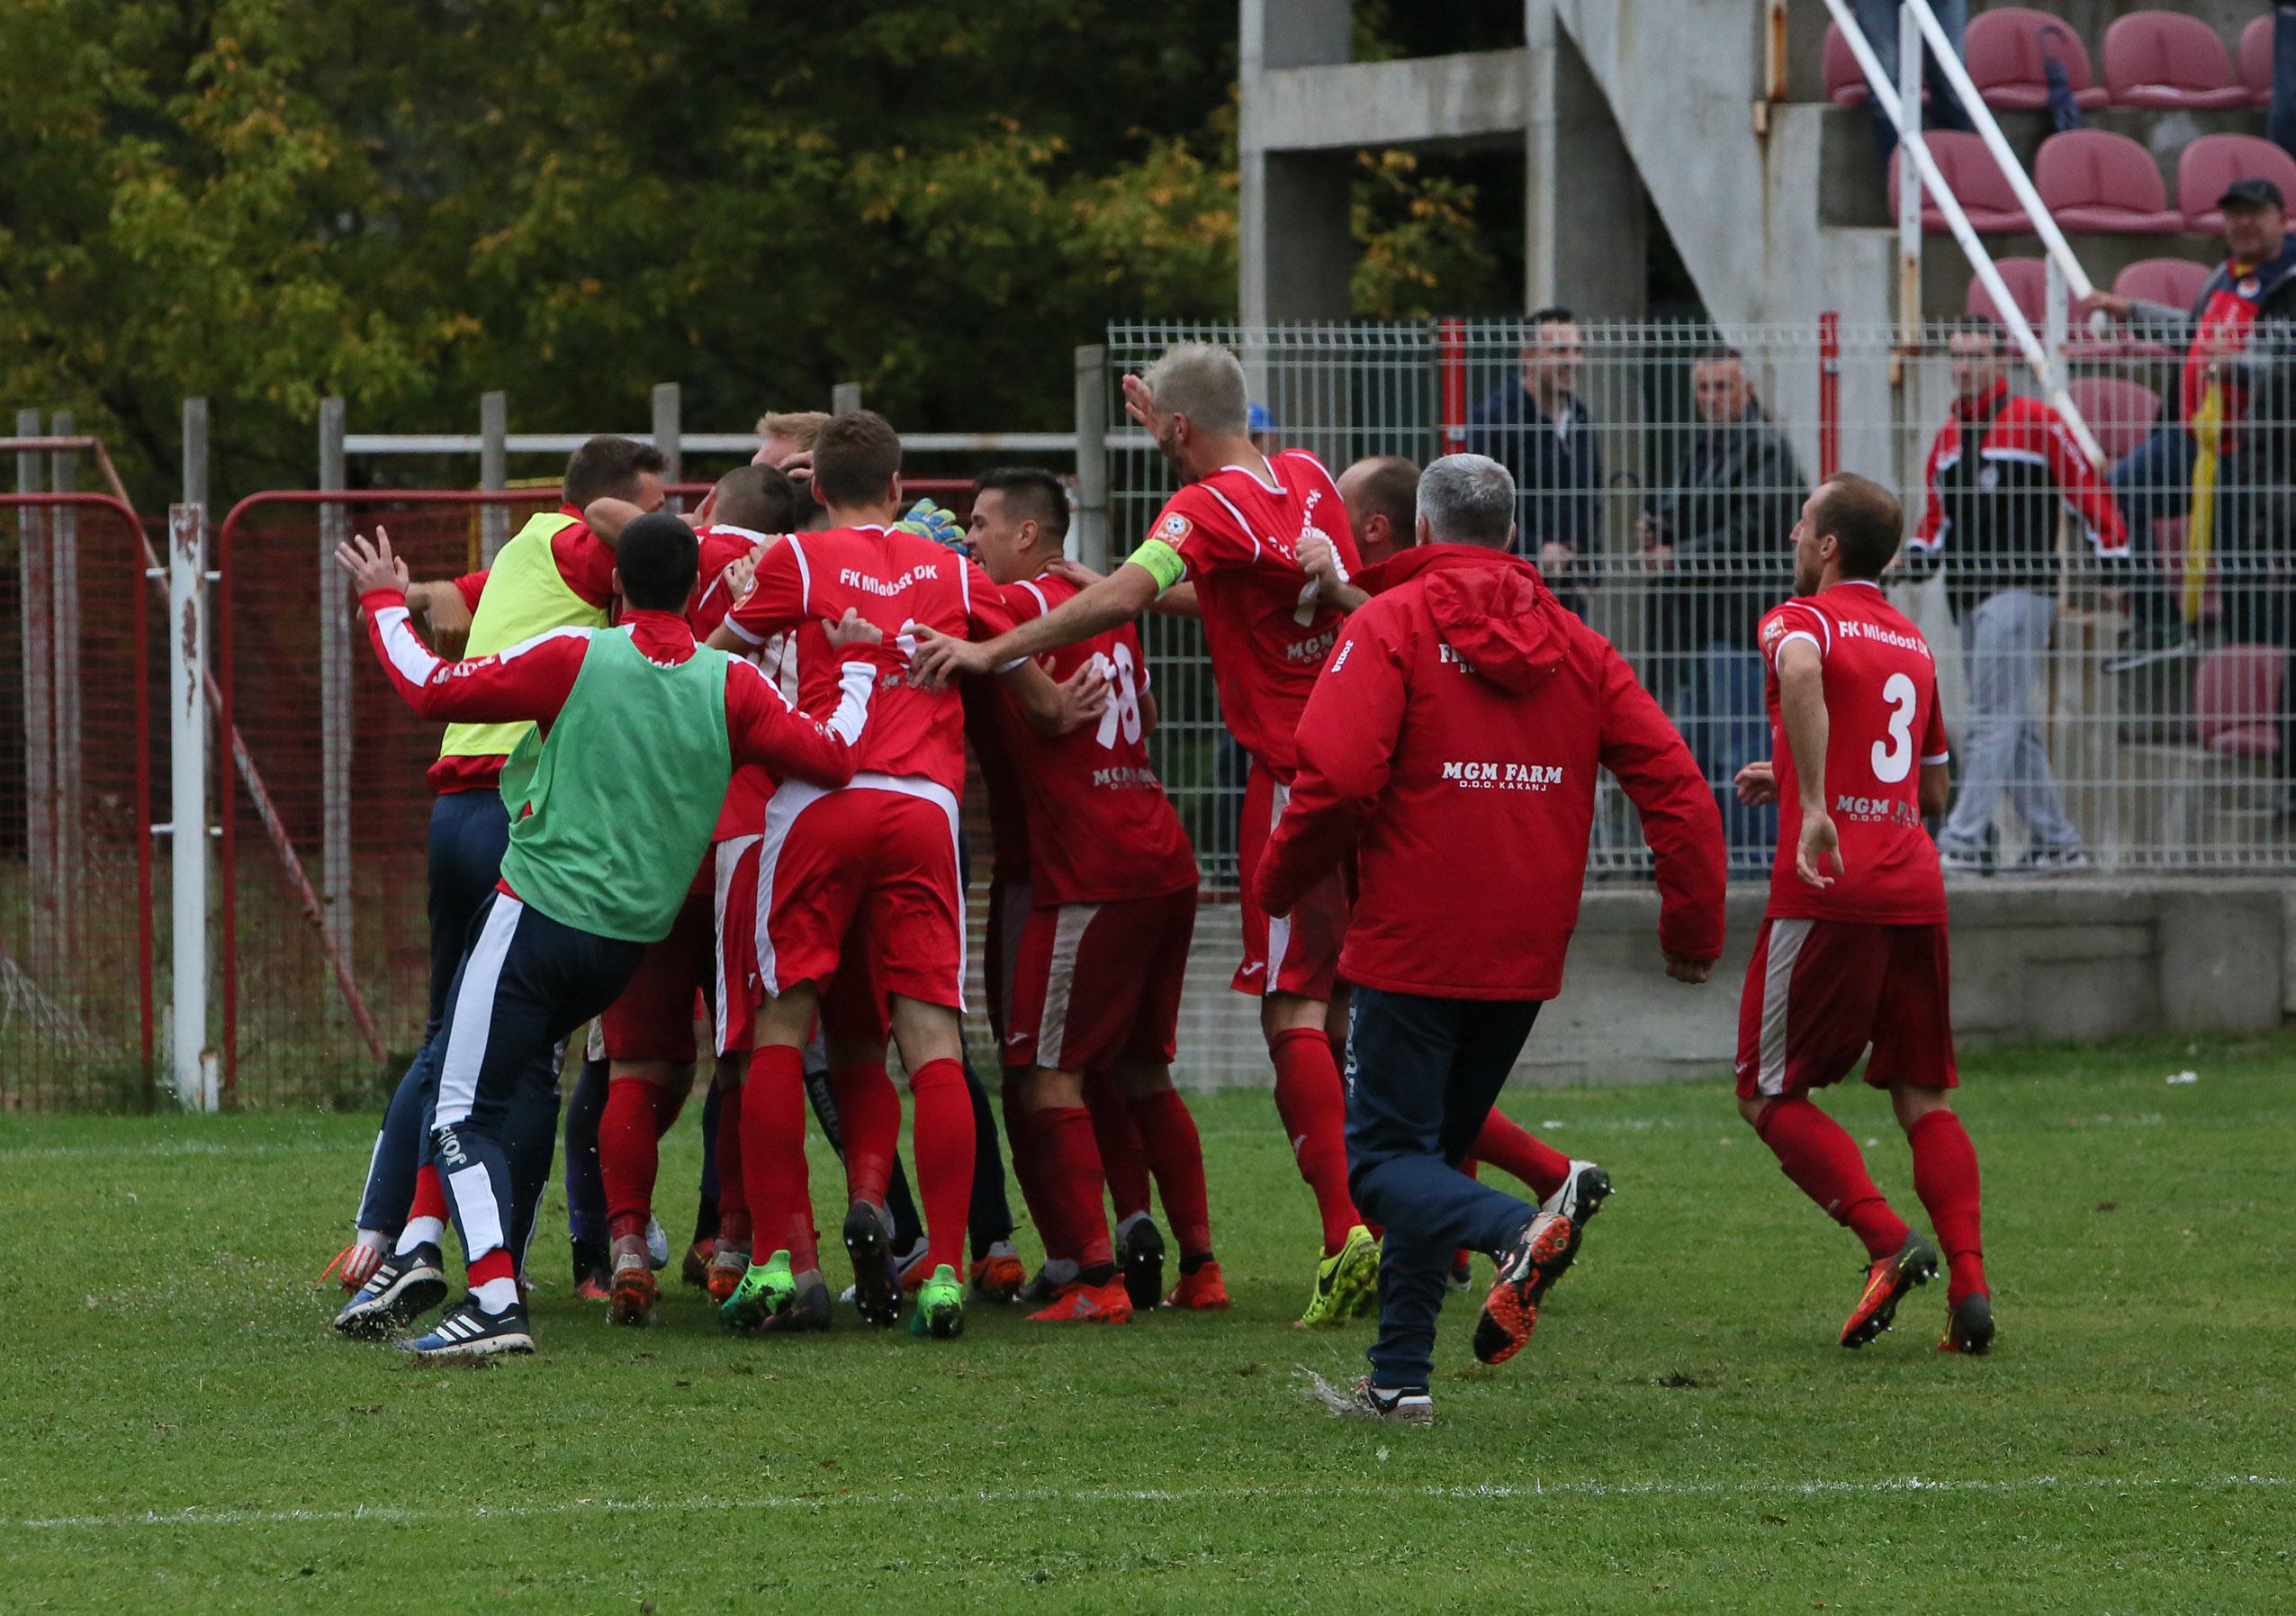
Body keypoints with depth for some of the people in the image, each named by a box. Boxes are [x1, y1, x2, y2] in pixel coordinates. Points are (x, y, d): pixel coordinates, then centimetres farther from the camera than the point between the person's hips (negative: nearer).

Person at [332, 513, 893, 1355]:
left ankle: (494, 1301, -23)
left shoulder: (574, 658, -7)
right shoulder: (730, 686, 0)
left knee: (462, 1111, -6)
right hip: (632, 937, 5)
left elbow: (432, 689, -6)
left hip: (539, 911, -5)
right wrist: (860, 664, 18)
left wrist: (385, 602, 10)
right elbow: (832, 757, 3)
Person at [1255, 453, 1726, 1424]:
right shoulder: (1572, 644, 11)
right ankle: (1400, 1377, 15)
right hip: (1525, 960, 6)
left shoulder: (1389, 625, -5)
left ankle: (1517, 1232, -31)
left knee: (1385, 1160, -1)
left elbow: (1338, 775, -18)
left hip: (1412, 948, -5)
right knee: (1437, 1152, 18)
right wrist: (1694, 929, 13)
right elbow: (1676, 784, 6)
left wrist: (1281, 884, -2)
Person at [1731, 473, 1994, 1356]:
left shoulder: (1804, 619, -1)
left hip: (1828, 894, -6)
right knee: (1924, 1098, 11)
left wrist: (1813, 804, -30)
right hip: (1915, 888, 6)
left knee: (1770, 1094, 4)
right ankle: (1969, 1280, -6)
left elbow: (1800, 671, -28)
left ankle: (1888, 1242, -13)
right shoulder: (1913, 645, 21)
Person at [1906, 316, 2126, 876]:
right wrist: (1921, 551, 6)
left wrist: (2113, 556, -7)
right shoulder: (1948, 435, 16)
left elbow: (2089, 490, -4)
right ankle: (2056, 842, 15)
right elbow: (1938, 510, 25)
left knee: (1995, 718, -13)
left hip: (2021, 588, -8)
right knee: (2016, 727, 9)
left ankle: (1962, 842, -19)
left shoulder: (2035, 423, -5)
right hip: (1968, 593, 8)